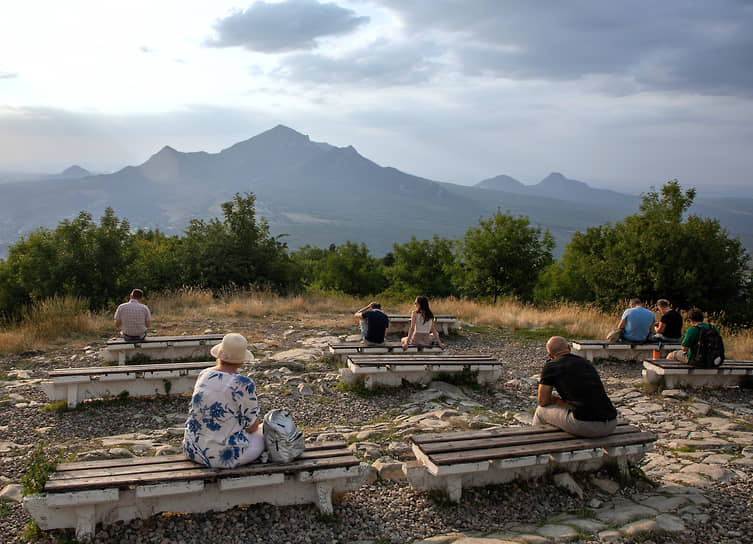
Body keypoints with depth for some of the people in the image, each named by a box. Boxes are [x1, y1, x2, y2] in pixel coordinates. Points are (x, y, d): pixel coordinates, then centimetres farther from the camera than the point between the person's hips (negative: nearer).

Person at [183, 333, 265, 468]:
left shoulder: (203, 374, -2)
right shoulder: (244, 384, -20)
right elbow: (252, 426, -9)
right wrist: (255, 426, 12)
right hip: (224, 455, -6)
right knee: (262, 432, 21)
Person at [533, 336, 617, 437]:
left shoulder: (551, 366, 4)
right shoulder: (586, 363, 22)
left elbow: (542, 401, 8)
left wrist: (553, 399, 28)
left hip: (585, 425, -6)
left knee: (542, 410, 19)